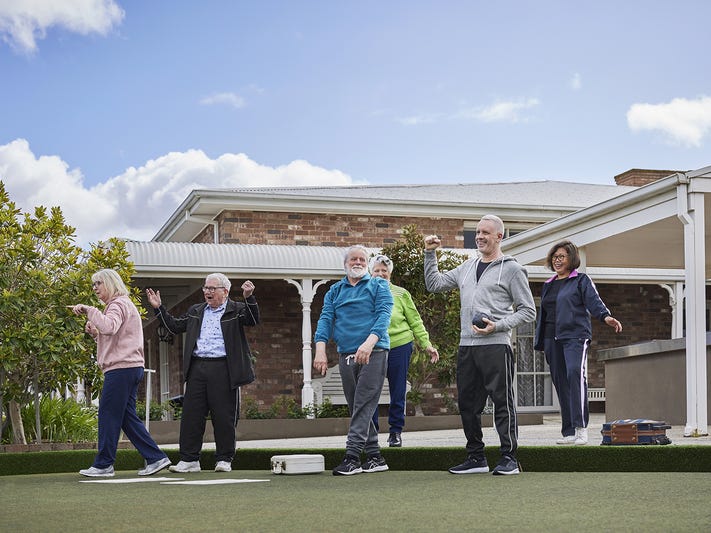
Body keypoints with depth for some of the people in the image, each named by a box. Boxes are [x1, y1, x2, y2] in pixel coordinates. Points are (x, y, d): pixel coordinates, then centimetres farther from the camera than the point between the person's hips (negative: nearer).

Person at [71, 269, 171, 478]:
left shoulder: (119, 304, -7)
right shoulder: (119, 304, 26)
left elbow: (109, 327, -28)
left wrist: (88, 310, -23)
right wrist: (94, 332, 10)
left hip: (121, 367, -10)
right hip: (130, 367, 10)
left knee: (108, 415, -5)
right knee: (127, 416, 9)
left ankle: (104, 464, -1)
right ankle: (155, 458, 7)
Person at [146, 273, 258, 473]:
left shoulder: (235, 310, 5)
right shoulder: (196, 311, 21)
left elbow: (253, 320, -11)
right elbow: (175, 326, 27)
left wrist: (249, 297, -25)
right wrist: (159, 308, 21)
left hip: (223, 369, -5)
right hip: (197, 368, 5)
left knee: (224, 417, 0)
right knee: (191, 415, 3)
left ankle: (224, 460, 9)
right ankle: (189, 460, 8)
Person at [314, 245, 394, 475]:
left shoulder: (378, 286, 6)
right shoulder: (335, 291, 18)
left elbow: (383, 315, -8)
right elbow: (325, 319, 7)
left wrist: (369, 343, -25)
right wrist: (320, 350, -10)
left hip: (373, 353, -5)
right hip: (346, 356, 5)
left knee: (363, 406, -12)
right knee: (357, 409, 7)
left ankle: (352, 456, -17)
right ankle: (374, 457, 14)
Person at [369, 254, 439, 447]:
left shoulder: (400, 294, 7)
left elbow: (415, 321, 8)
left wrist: (427, 345, 3)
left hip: (399, 346, -1)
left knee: (398, 393, 4)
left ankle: (396, 431, 16)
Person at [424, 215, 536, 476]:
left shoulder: (511, 269, 0)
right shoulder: (467, 268, 19)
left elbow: (528, 311, -1)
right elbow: (434, 284, 25)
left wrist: (498, 326, -13)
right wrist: (430, 253, 15)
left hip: (496, 346, -7)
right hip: (466, 346, 7)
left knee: (502, 402, -4)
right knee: (468, 403, 9)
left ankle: (509, 458, 0)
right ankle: (476, 458, 18)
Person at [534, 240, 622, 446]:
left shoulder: (581, 280, 6)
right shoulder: (548, 285, 22)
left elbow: (594, 301, -9)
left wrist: (606, 316, -28)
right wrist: (540, 342, 21)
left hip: (575, 336, -6)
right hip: (552, 340, 6)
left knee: (575, 372, -26)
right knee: (560, 383, 4)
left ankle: (581, 428, -29)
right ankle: (568, 432, 8)